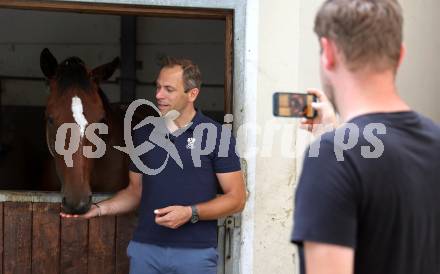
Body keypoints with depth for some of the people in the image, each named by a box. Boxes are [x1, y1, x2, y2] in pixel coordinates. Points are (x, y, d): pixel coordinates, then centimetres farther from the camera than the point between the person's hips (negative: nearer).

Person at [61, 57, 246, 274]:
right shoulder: (144, 133, 9)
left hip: (195, 253, -3)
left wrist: (191, 213, -17)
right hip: (146, 249, 3)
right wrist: (99, 209, 0)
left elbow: (236, 198, -5)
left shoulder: (216, 135, -4)